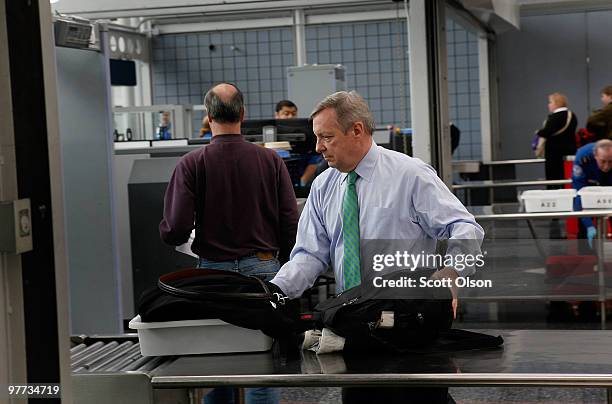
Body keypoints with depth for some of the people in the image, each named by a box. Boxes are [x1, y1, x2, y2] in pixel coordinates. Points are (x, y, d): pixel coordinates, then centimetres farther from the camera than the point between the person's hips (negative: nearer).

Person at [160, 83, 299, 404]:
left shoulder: (191, 164, -5)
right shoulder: (270, 160, -1)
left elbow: (175, 231, -10)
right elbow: (291, 223, -2)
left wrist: (169, 232, 13)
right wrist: (282, 265, 13)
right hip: (262, 268, 1)